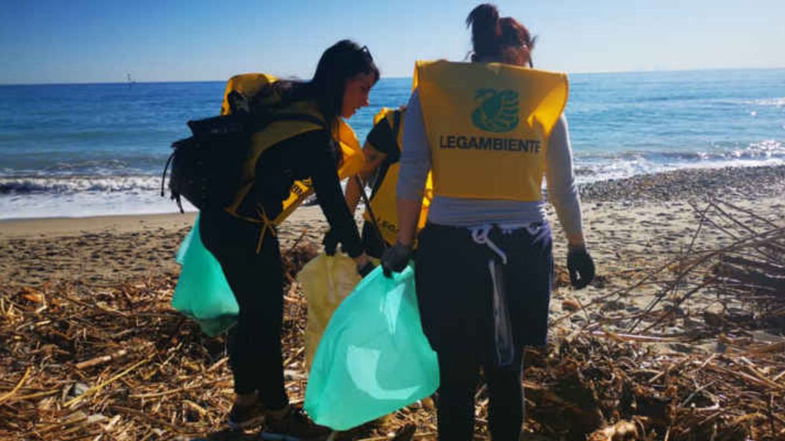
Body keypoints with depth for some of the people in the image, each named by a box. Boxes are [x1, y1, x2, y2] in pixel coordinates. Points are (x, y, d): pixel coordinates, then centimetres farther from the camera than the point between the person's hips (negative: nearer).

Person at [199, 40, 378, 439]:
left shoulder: (285, 96, 5)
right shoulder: (313, 132, -20)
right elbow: (332, 202, -16)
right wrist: (361, 260, -7)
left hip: (220, 218, 9)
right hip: (245, 230, -9)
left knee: (253, 313, 19)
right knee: (267, 319, 5)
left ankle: (245, 403, 35)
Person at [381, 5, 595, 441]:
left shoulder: (431, 87, 4)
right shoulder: (546, 92, 8)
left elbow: (411, 174, -1)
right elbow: (564, 187, 10)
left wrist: (403, 244, 7)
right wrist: (577, 247, 22)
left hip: (451, 247, -1)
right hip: (524, 249, 2)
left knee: (456, 375, 11)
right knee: (507, 372, 17)